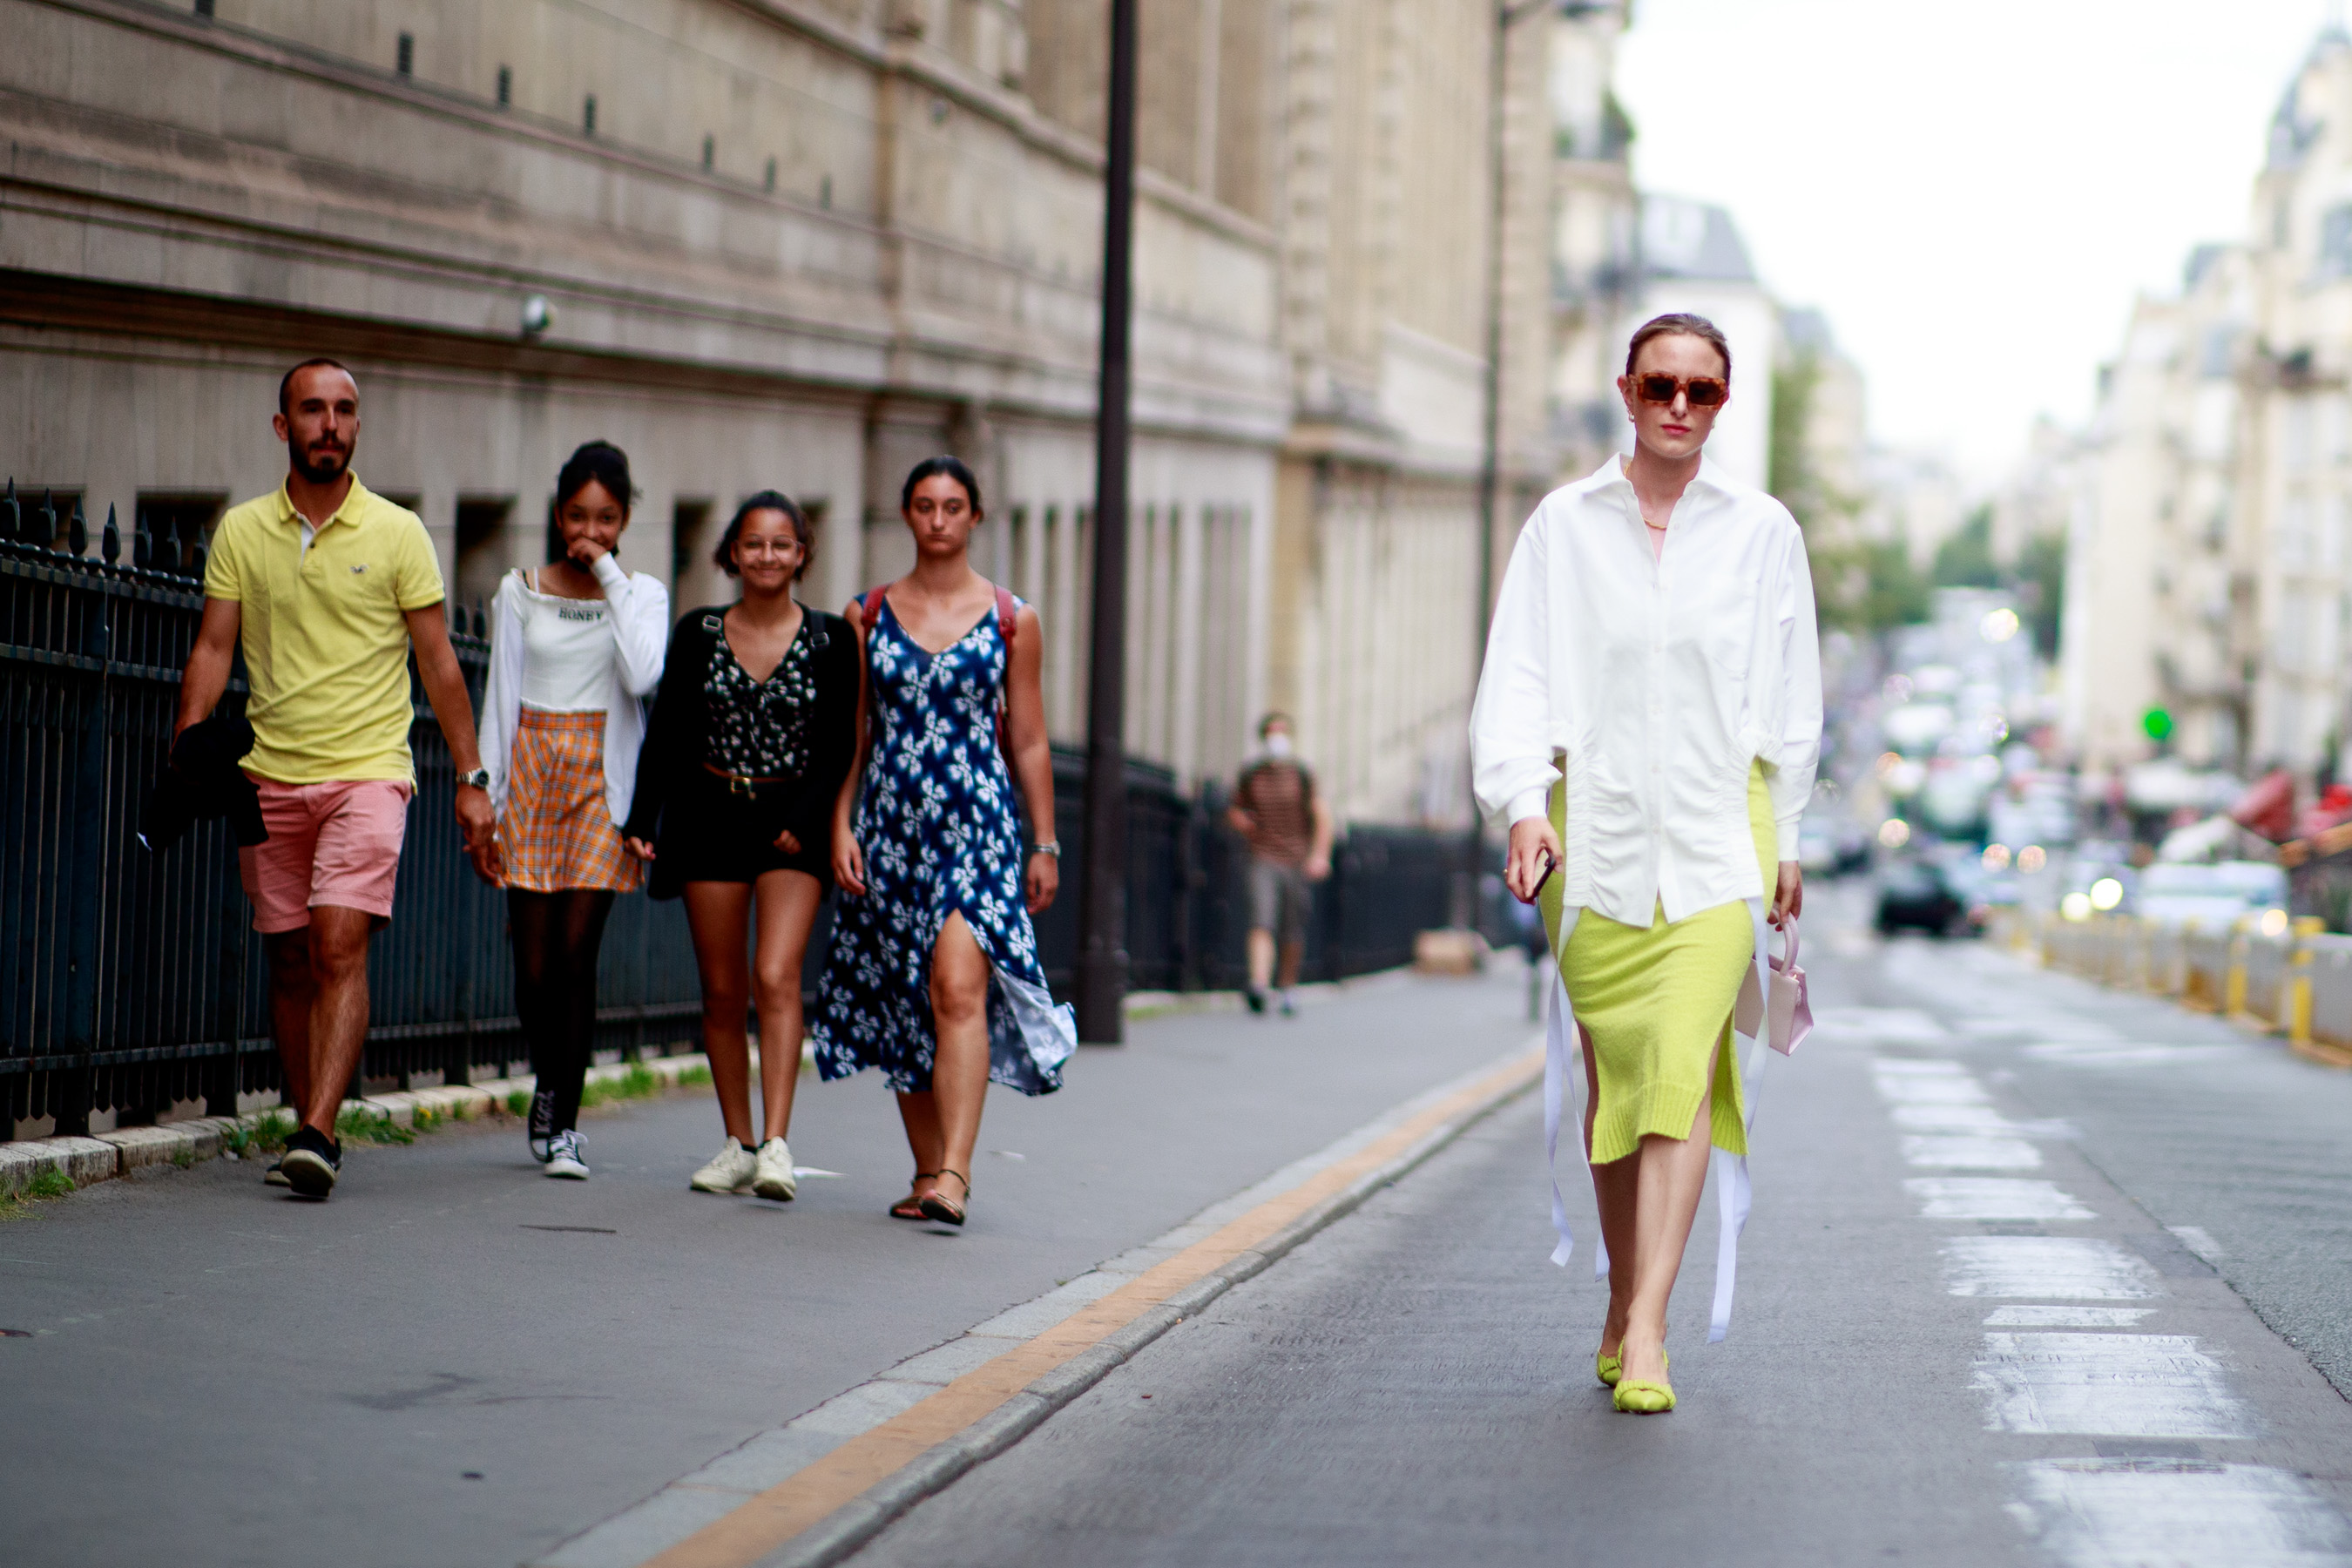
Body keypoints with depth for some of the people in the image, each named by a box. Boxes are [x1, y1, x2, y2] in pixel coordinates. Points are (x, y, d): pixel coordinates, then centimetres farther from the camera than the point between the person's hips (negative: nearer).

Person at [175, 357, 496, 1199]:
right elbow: (213, 649, 6)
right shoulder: (240, 532, 7)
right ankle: (310, 1131, 17)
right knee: (290, 962, 7)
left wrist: (471, 778, 3)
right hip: (269, 775, 3)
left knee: (341, 947, -16)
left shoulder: (397, 532, 2)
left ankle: (315, 1133, -23)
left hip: (368, 771, -3)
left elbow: (438, 662, 5)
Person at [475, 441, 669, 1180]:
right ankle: (548, 1088, 25)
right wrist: (485, 803, 5)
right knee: (533, 965, -1)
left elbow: (642, 675, -13)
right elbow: (499, 701, 10)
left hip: (602, 782, -1)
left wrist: (610, 578, -9)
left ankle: (564, 1125, -6)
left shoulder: (641, 594, 7)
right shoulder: (521, 592, 10)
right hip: (533, 777, 2)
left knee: (575, 952, -12)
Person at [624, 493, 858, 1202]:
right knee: (722, 990, 5)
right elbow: (667, 737, 7)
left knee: (776, 978, -16)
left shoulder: (830, 640, 0)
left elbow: (839, 747, 0)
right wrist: (642, 819, -1)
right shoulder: (698, 634, 5)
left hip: (792, 822, -2)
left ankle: (776, 1144, -21)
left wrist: (803, 821, -11)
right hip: (710, 816, 2)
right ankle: (738, 1143, 15)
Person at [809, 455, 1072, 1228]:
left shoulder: (1012, 620, 5)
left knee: (959, 989, -18)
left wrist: (1045, 845, 7)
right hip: (889, 823, 3)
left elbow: (1029, 743, 8)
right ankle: (928, 1170, 17)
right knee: (900, 1004, 6)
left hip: (977, 820, -3)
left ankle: (954, 1171, -26)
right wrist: (841, 827, 1)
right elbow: (852, 736, 11)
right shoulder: (867, 615, 9)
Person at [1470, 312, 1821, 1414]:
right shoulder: (1563, 526, 5)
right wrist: (1522, 805, -13)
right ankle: (1622, 1303, 22)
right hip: (1594, 824, 1)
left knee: (1685, 1071, -13)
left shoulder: (1762, 532, 6)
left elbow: (1790, 697, 12)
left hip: (1716, 830, -1)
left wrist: (1785, 839, 12)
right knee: (1613, 1070, 7)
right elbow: (1518, 674, 1)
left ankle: (1646, 1333, -18)